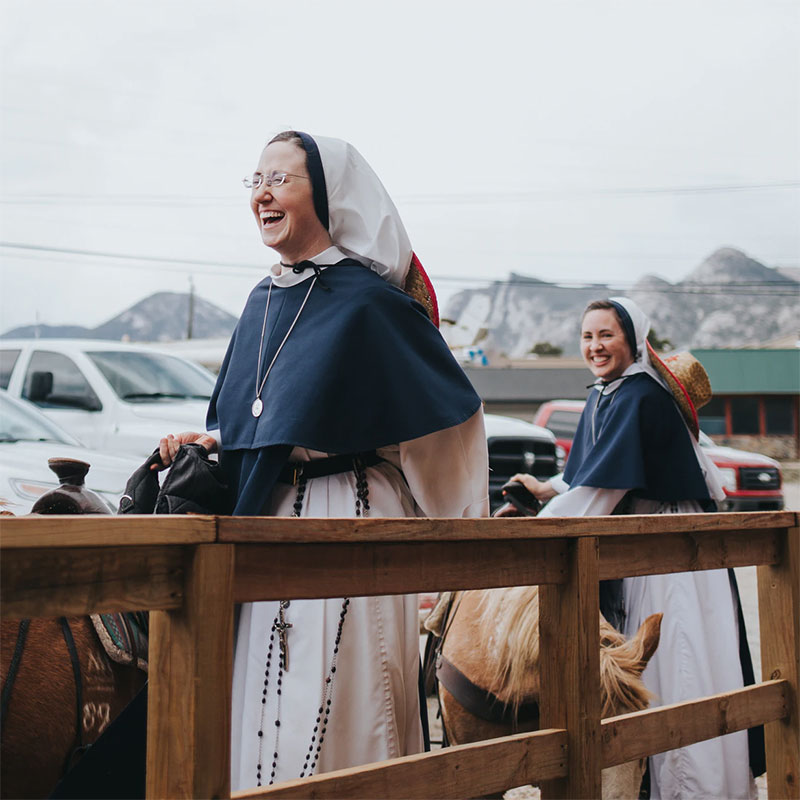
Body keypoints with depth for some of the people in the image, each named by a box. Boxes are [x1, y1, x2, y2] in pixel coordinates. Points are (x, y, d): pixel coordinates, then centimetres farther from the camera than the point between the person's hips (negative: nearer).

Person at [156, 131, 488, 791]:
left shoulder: (369, 301, -9)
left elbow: (451, 412, -6)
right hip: (267, 526, 7)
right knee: (263, 709, 10)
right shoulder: (263, 302, 14)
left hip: (348, 521, -7)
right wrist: (214, 440, 8)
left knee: (331, 715, -6)